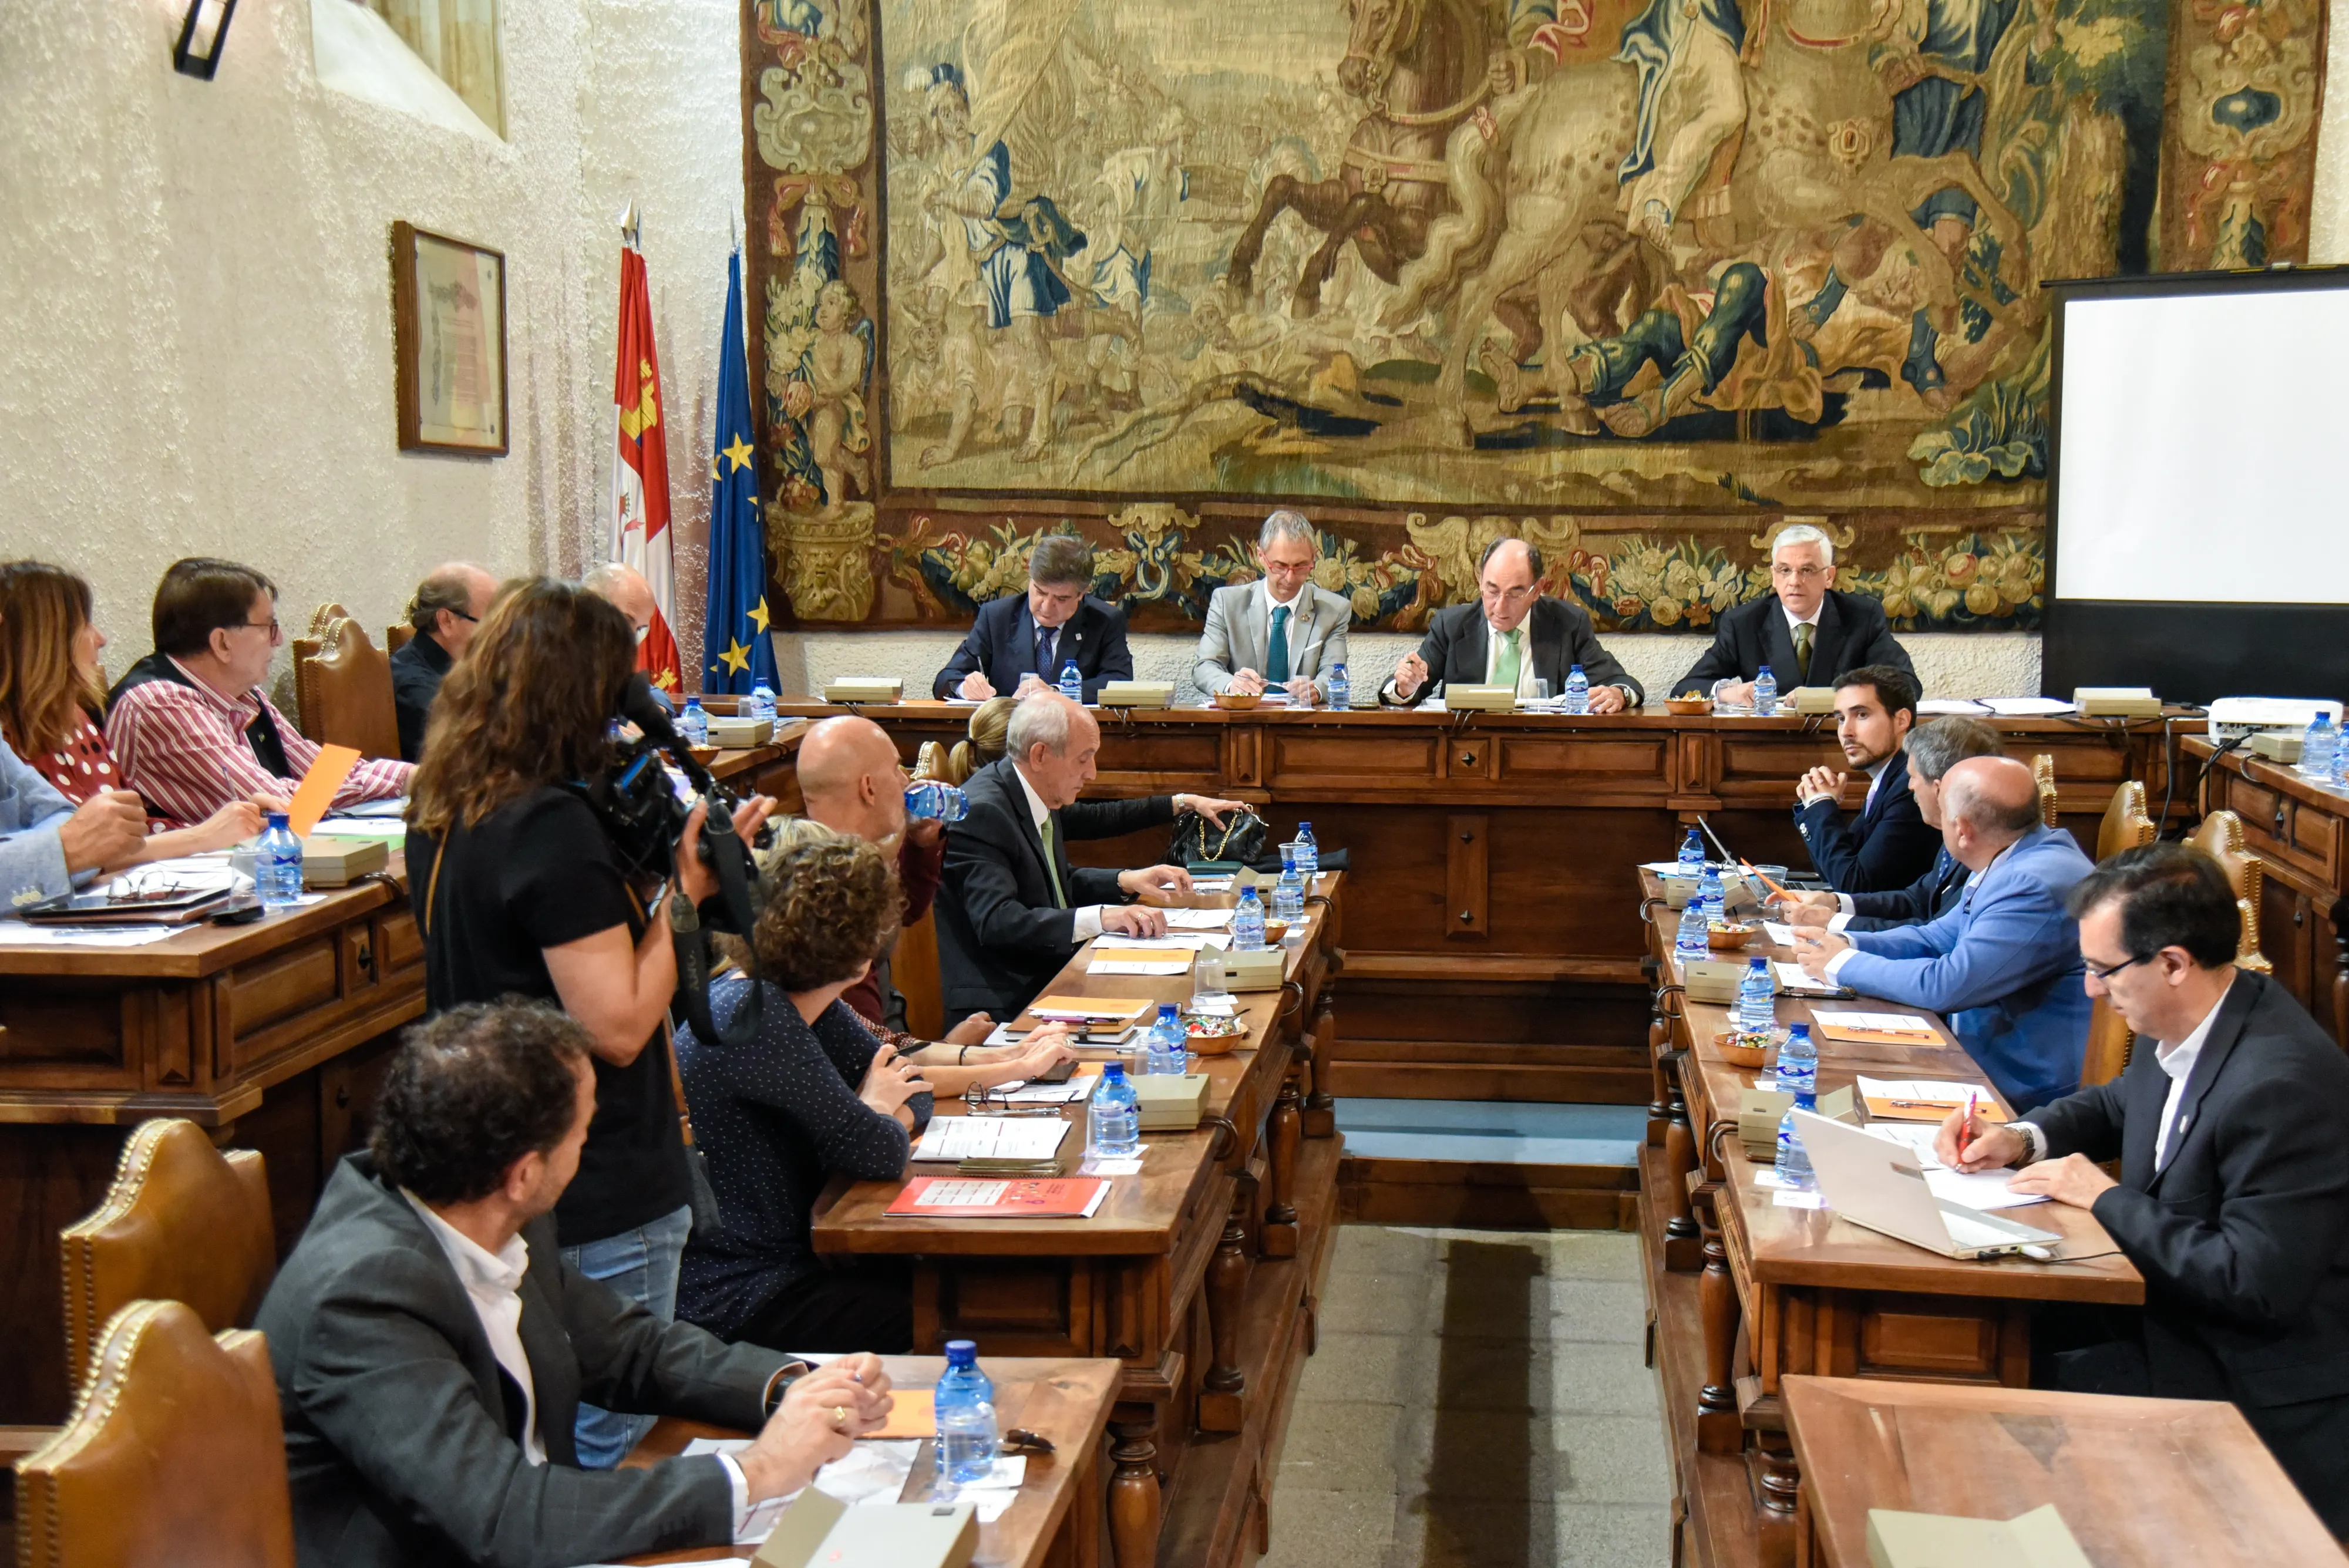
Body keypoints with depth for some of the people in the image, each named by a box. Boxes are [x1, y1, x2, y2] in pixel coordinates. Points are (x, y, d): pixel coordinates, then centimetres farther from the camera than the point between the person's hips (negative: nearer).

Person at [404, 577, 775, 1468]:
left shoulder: (442, 815, 7)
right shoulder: (553, 824, -22)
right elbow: (619, 1025, -23)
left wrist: (647, 878, 6)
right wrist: (683, 893, -14)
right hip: (601, 1202, -10)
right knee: (605, 1453, 4)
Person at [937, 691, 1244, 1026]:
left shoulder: (1039, 796, 8)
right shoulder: (981, 812, -18)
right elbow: (996, 922, -29)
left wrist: (1124, 881, 9)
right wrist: (1099, 917, -33)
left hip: (1047, 983, 9)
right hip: (1001, 1008, -9)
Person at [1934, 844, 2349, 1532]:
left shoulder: (2283, 1085, -29)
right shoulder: (2185, 1028, 0)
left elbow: (2256, 1286, -29)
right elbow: (2120, 1105, 22)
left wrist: (2108, 1200, -19)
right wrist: (2023, 1137, 2)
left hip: (2258, 1387, -9)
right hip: (2172, 1306, 9)